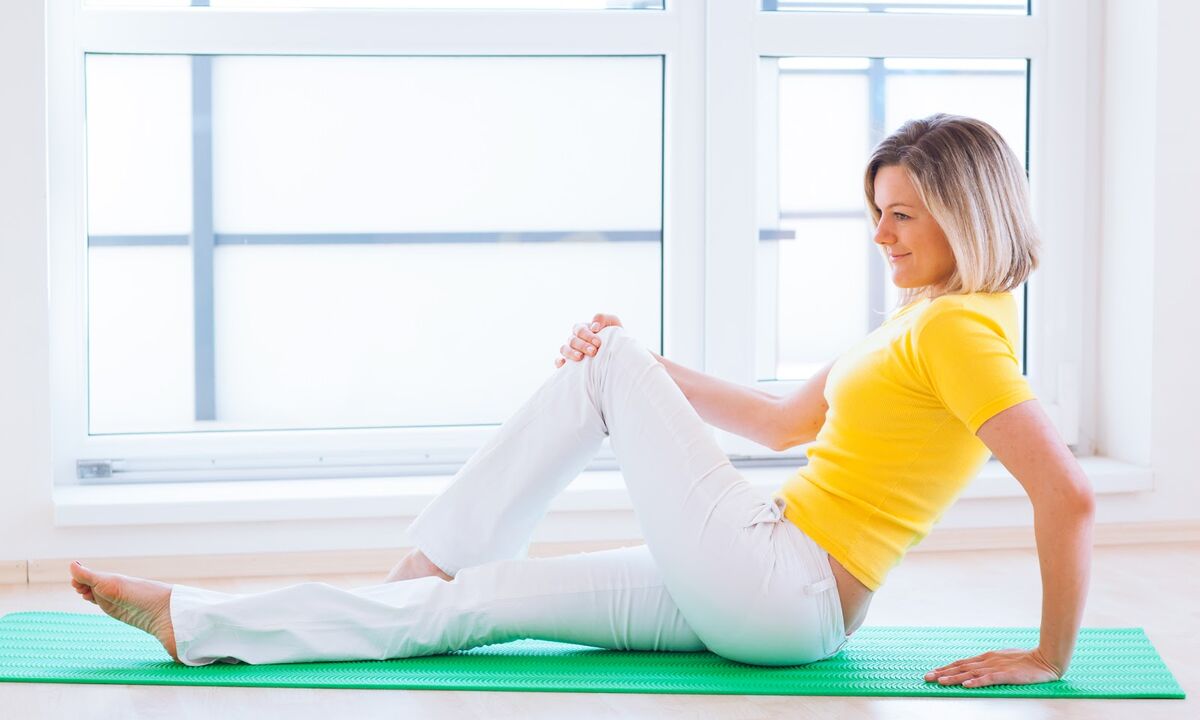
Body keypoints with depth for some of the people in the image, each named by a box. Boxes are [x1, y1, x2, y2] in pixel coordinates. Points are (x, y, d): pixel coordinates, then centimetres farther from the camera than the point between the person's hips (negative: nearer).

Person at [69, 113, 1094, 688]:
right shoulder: (923, 319, 17)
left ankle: (425, 570, 4)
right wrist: (650, 369, 16)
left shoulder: (959, 330, -13)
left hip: (777, 590, -9)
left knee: (603, 370, -3)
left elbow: (1070, 494, -23)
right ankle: (200, 625, 4)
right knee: (483, 596, 4)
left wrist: (1050, 657, -19)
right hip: (766, 604, 9)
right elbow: (786, 422, 23)